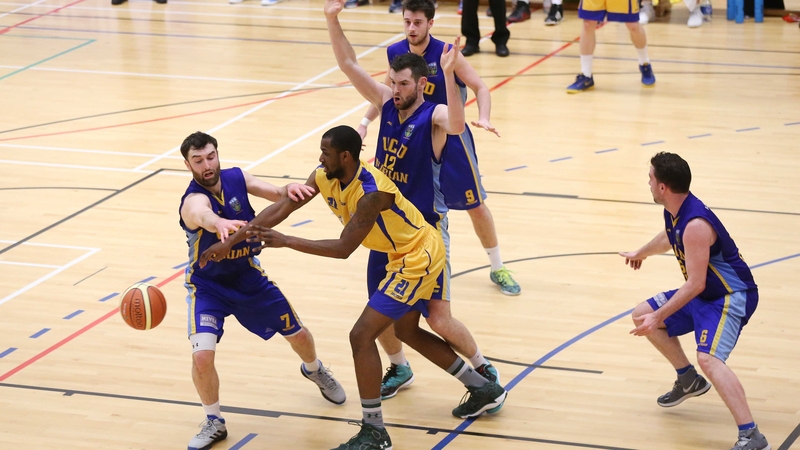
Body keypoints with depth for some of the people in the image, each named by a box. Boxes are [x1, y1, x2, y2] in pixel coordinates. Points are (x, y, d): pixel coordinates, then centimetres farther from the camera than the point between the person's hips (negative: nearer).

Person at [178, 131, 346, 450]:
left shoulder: (236, 177, -12)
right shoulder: (193, 200, -31)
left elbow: (277, 195, -15)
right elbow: (204, 215, -55)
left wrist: (290, 190, -41)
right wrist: (219, 223, -80)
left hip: (248, 276, 5)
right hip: (208, 286, -5)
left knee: (298, 335, 15)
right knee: (202, 355, -23)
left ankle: (314, 370, 51)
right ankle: (214, 422, 3)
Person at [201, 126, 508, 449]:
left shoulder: (371, 192, -30)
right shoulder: (324, 177, -5)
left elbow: (343, 248, -30)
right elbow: (282, 208, -4)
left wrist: (285, 242, -32)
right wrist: (231, 240, -8)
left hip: (417, 259, -10)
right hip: (411, 255, 10)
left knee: (362, 335, -12)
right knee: (407, 331, 25)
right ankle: (484, 389, 35)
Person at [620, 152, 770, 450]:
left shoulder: (695, 225, -30)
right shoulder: (674, 213, 0)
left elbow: (695, 284, -30)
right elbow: (668, 238, 26)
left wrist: (659, 317, -28)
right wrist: (641, 254, 46)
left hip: (730, 297, -10)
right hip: (702, 295, 10)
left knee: (708, 358, -32)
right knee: (642, 315, 16)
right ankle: (689, 380, 31)